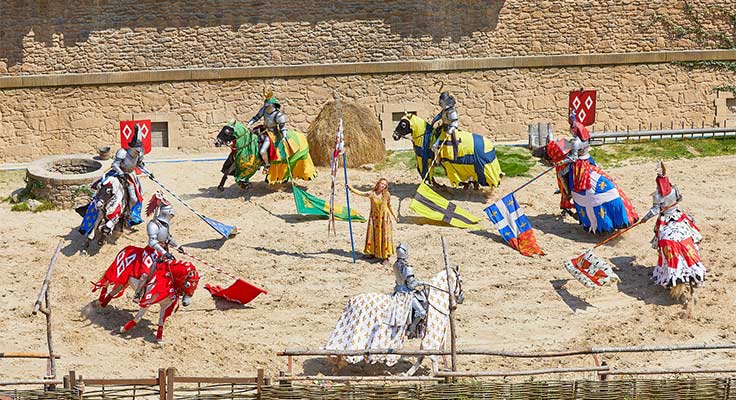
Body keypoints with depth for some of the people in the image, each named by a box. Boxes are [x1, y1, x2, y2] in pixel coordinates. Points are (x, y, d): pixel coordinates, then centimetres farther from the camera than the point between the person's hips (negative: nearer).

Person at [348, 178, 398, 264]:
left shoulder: (387, 195, -3)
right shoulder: (372, 194, -7)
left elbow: (389, 206, 9)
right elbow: (360, 193, -17)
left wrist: (395, 216, 11)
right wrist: (351, 189, -31)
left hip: (384, 218, -1)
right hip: (374, 218, 1)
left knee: (385, 237, -1)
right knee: (373, 236, 6)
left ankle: (386, 257, 4)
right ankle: (372, 253, 24)